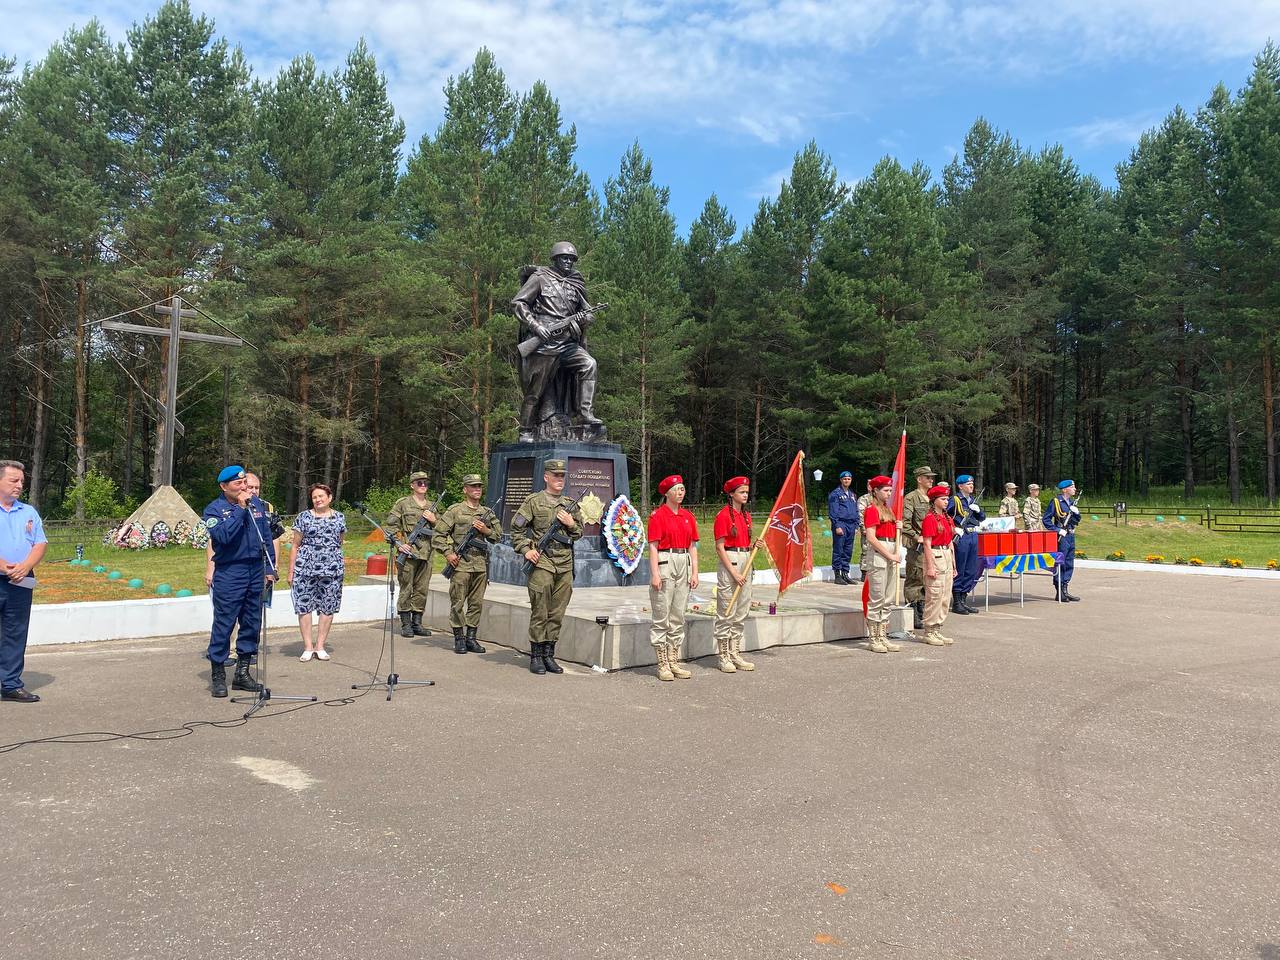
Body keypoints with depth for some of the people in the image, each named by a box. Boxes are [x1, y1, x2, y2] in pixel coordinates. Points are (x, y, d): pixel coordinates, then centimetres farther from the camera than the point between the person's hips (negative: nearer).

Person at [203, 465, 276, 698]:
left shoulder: (257, 504, 9)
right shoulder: (214, 510, -5)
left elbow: (267, 537, 14)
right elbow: (222, 535, -23)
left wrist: (270, 568, 10)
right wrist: (241, 509, -21)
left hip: (256, 570, 5)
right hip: (229, 573, -5)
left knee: (252, 624, 10)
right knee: (223, 624, -3)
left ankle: (242, 673, 20)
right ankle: (218, 676, 8)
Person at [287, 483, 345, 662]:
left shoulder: (339, 518, 11)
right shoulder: (304, 517, 5)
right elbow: (295, 545, 6)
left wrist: (341, 566, 15)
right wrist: (291, 571, 3)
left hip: (332, 568, 2)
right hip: (305, 567, -1)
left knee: (328, 607, 2)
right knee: (304, 605, -2)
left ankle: (320, 646, 12)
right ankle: (307, 647, 7)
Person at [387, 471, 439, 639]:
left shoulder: (431, 506, 17)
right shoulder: (403, 503, 2)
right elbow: (391, 525, -2)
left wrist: (433, 521, 2)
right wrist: (399, 544, -11)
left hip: (426, 553, 5)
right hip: (408, 552, -5)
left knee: (422, 589, 7)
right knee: (406, 589, -1)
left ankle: (417, 623, 15)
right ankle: (406, 624, 5)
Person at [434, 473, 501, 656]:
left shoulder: (488, 512, 13)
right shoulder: (455, 510, 1)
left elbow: (499, 536, 16)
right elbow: (438, 534, 0)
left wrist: (486, 530, -2)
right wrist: (448, 553, -8)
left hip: (481, 564, 4)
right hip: (460, 563, -4)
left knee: (476, 603, 7)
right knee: (458, 603, 0)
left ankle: (471, 638, 15)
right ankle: (459, 639, 8)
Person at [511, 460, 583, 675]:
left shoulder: (571, 504, 15)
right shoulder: (533, 501, 1)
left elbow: (579, 533, 21)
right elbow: (516, 528, 1)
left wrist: (571, 524, 1)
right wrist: (525, 550, -9)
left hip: (565, 565, 5)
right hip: (541, 563, -4)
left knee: (557, 614, 7)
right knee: (539, 613, -2)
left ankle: (549, 655, 16)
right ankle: (536, 657, 6)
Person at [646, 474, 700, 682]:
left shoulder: (688, 516, 13)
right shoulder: (657, 515, -4)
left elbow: (692, 546, 14)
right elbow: (653, 547, -8)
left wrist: (694, 572, 7)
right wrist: (655, 574, -15)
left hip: (684, 565, 6)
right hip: (664, 563, -6)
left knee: (678, 617, 10)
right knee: (662, 617, -3)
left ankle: (674, 662, 18)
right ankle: (663, 665, 3)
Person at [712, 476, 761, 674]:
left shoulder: (746, 515, 13)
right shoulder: (723, 515, -9)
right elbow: (720, 547, -12)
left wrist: (756, 545, 1)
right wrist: (733, 572, -16)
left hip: (746, 561, 8)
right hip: (729, 563, -8)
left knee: (741, 613, 11)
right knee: (726, 612, -3)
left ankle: (735, 654, 18)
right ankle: (724, 657, 3)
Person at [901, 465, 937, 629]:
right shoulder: (911, 498, -7)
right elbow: (905, 522, -13)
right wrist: (917, 537, -19)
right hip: (917, 547, -7)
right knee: (915, 579, -4)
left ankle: (922, 614, 20)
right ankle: (913, 617, 1)